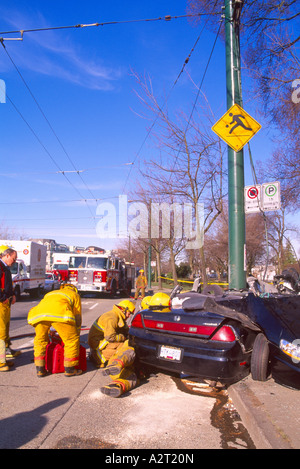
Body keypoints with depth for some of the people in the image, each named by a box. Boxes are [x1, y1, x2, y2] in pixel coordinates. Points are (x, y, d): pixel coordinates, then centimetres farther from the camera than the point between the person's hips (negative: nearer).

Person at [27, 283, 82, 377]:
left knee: (40, 340, 27)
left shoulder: (50, 294, 46)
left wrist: (48, 333, 59)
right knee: (72, 340, 12)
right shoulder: (75, 294, 35)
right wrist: (77, 335, 43)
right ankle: (69, 369, 19)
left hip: (38, 313, 5)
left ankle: (40, 369, 29)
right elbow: (78, 318, 31)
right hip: (59, 312, -4)